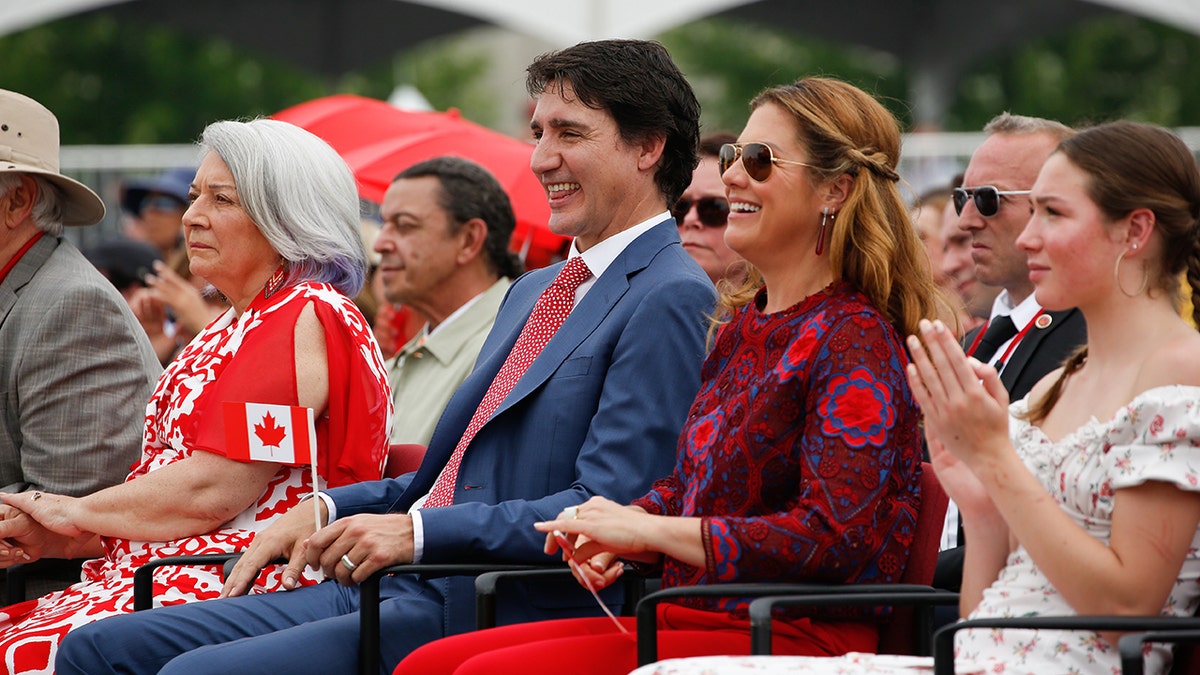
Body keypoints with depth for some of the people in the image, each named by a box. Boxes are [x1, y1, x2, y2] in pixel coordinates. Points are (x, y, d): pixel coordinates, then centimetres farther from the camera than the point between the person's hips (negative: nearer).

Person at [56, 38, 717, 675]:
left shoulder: (671, 300, -9)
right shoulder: (532, 292, 24)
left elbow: (604, 508, -18)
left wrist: (419, 531, -22)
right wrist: (326, 509, 10)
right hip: (397, 588, 10)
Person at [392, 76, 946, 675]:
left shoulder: (855, 342, -10)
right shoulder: (743, 326, 17)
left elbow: (833, 536, -20)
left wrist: (649, 529, -15)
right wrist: (617, 536, 2)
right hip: (694, 619, 9)